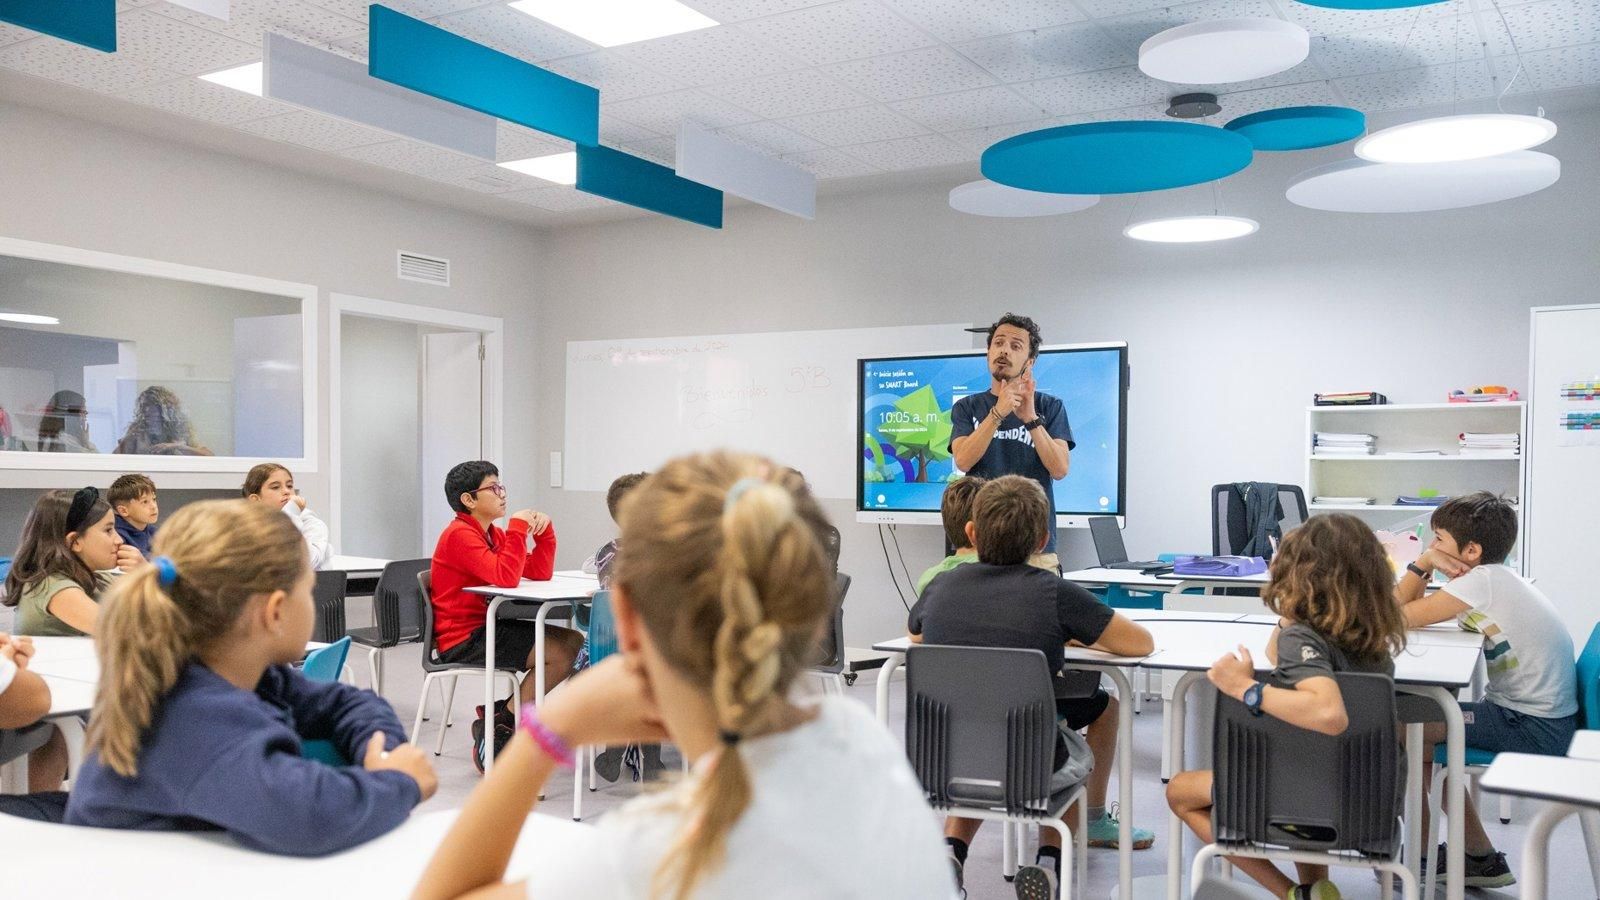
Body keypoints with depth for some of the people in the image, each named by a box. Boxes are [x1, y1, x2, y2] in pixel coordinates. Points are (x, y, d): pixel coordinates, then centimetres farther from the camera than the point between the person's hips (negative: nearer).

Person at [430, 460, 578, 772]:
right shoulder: (460, 535, -14)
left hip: (486, 627, 9)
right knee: (562, 653, -18)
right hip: (462, 640, -9)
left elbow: (540, 573, 10)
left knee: (574, 642, -1)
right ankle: (500, 725, -4)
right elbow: (506, 577, -26)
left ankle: (500, 714, 6)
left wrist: (544, 529, -2)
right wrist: (519, 528, -20)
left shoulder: (492, 533, 14)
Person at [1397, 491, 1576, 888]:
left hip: (1536, 729, -10)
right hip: (1529, 715, 10)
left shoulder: (1484, 580, -19)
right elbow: (1404, 609, 9)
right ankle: (1480, 857, 23)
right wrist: (1425, 567, -3)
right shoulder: (1492, 580, 9)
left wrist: (1423, 562, -12)